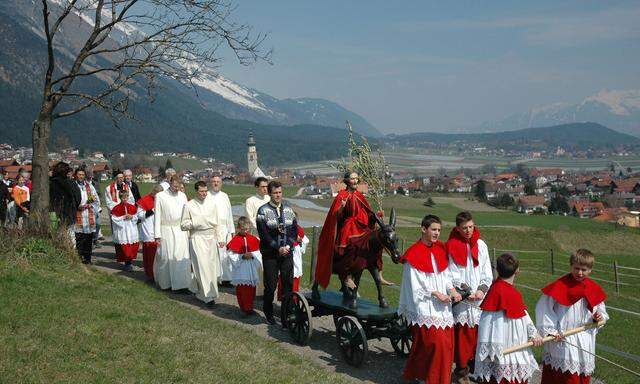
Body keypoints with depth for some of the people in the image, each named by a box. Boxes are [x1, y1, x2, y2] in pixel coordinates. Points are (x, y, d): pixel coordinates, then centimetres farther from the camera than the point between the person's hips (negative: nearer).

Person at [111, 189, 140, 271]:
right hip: (121, 230, -3)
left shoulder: (132, 207, 6)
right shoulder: (116, 208, -2)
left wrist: (131, 217, -10)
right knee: (124, 247, -3)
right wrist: (123, 217, -14)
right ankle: (126, 263, 6)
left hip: (131, 230, 3)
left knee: (132, 246, 1)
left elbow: (136, 217, 9)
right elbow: (114, 219, -6)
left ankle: (130, 261, 14)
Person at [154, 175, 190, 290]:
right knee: (166, 257, 4)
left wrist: (188, 231, 8)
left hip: (181, 230, 3)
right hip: (166, 230, -3)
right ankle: (165, 282, 20)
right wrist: (157, 235, -7)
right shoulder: (160, 196, -3)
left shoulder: (183, 196, 7)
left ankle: (181, 282, 8)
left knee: (182, 257, -1)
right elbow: (157, 216, -3)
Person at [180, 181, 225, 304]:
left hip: (211, 237, 5)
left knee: (211, 266, 7)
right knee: (202, 267, -8)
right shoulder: (189, 205, -3)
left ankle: (198, 290, 26)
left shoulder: (211, 203, 10)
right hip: (197, 238, -5)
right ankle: (208, 296, -5)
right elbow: (183, 225, -2)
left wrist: (218, 237, 14)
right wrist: (195, 222, -17)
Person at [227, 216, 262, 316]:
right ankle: (243, 307, 10)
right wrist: (242, 256, -18)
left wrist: (253, 255, -15)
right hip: (241, 268, -3)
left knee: (252, 288, 7)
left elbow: (259, 251, 4)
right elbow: (231, 254, -9)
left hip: (252, 268, 3)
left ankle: (249, 307, 17)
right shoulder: (235, 240, -5)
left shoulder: (253, 239, 5)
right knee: (241, 288, 0)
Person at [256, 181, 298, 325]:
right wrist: (278, 248, -14)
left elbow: (294, 230, 6)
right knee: (270, 285, 2)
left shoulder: (288, 209, 9)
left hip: (287, 252, 3)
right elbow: (264, 234, -9)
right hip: (270, 254, -3)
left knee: (288, 284, 0)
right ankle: (268, 312, 23)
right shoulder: (263, 211, -3)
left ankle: (286, 315, 8)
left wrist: (288, 245, -9)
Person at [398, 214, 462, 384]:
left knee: (447, 343, 6)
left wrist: (452, 290, -5)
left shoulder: (440, 250, 9)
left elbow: (446, 275, 13)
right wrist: (436, 294, -14)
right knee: (437, 343, -14)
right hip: (424, 308, -7)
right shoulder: (414, 255, -10)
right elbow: (415, 287, -10)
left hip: (442, 306, 7)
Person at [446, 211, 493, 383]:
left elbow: (487, 272, 7)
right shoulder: (451, 246, -3)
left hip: (481, 298, 3)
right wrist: (467, 291, -14)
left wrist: (482, 290, -8)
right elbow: (453, 275, -5)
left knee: (480, 334, 5)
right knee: (462, 335, -1)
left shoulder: (481, 245, 8)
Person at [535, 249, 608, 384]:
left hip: (585, 342, 4)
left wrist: (599, 317, -8)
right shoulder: (560, 286, -11)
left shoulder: (594, 290, 3)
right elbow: (543, 307, -9)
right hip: (561, 339, -4)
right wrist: (550, 330, -14)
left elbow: (600, 311, 15)